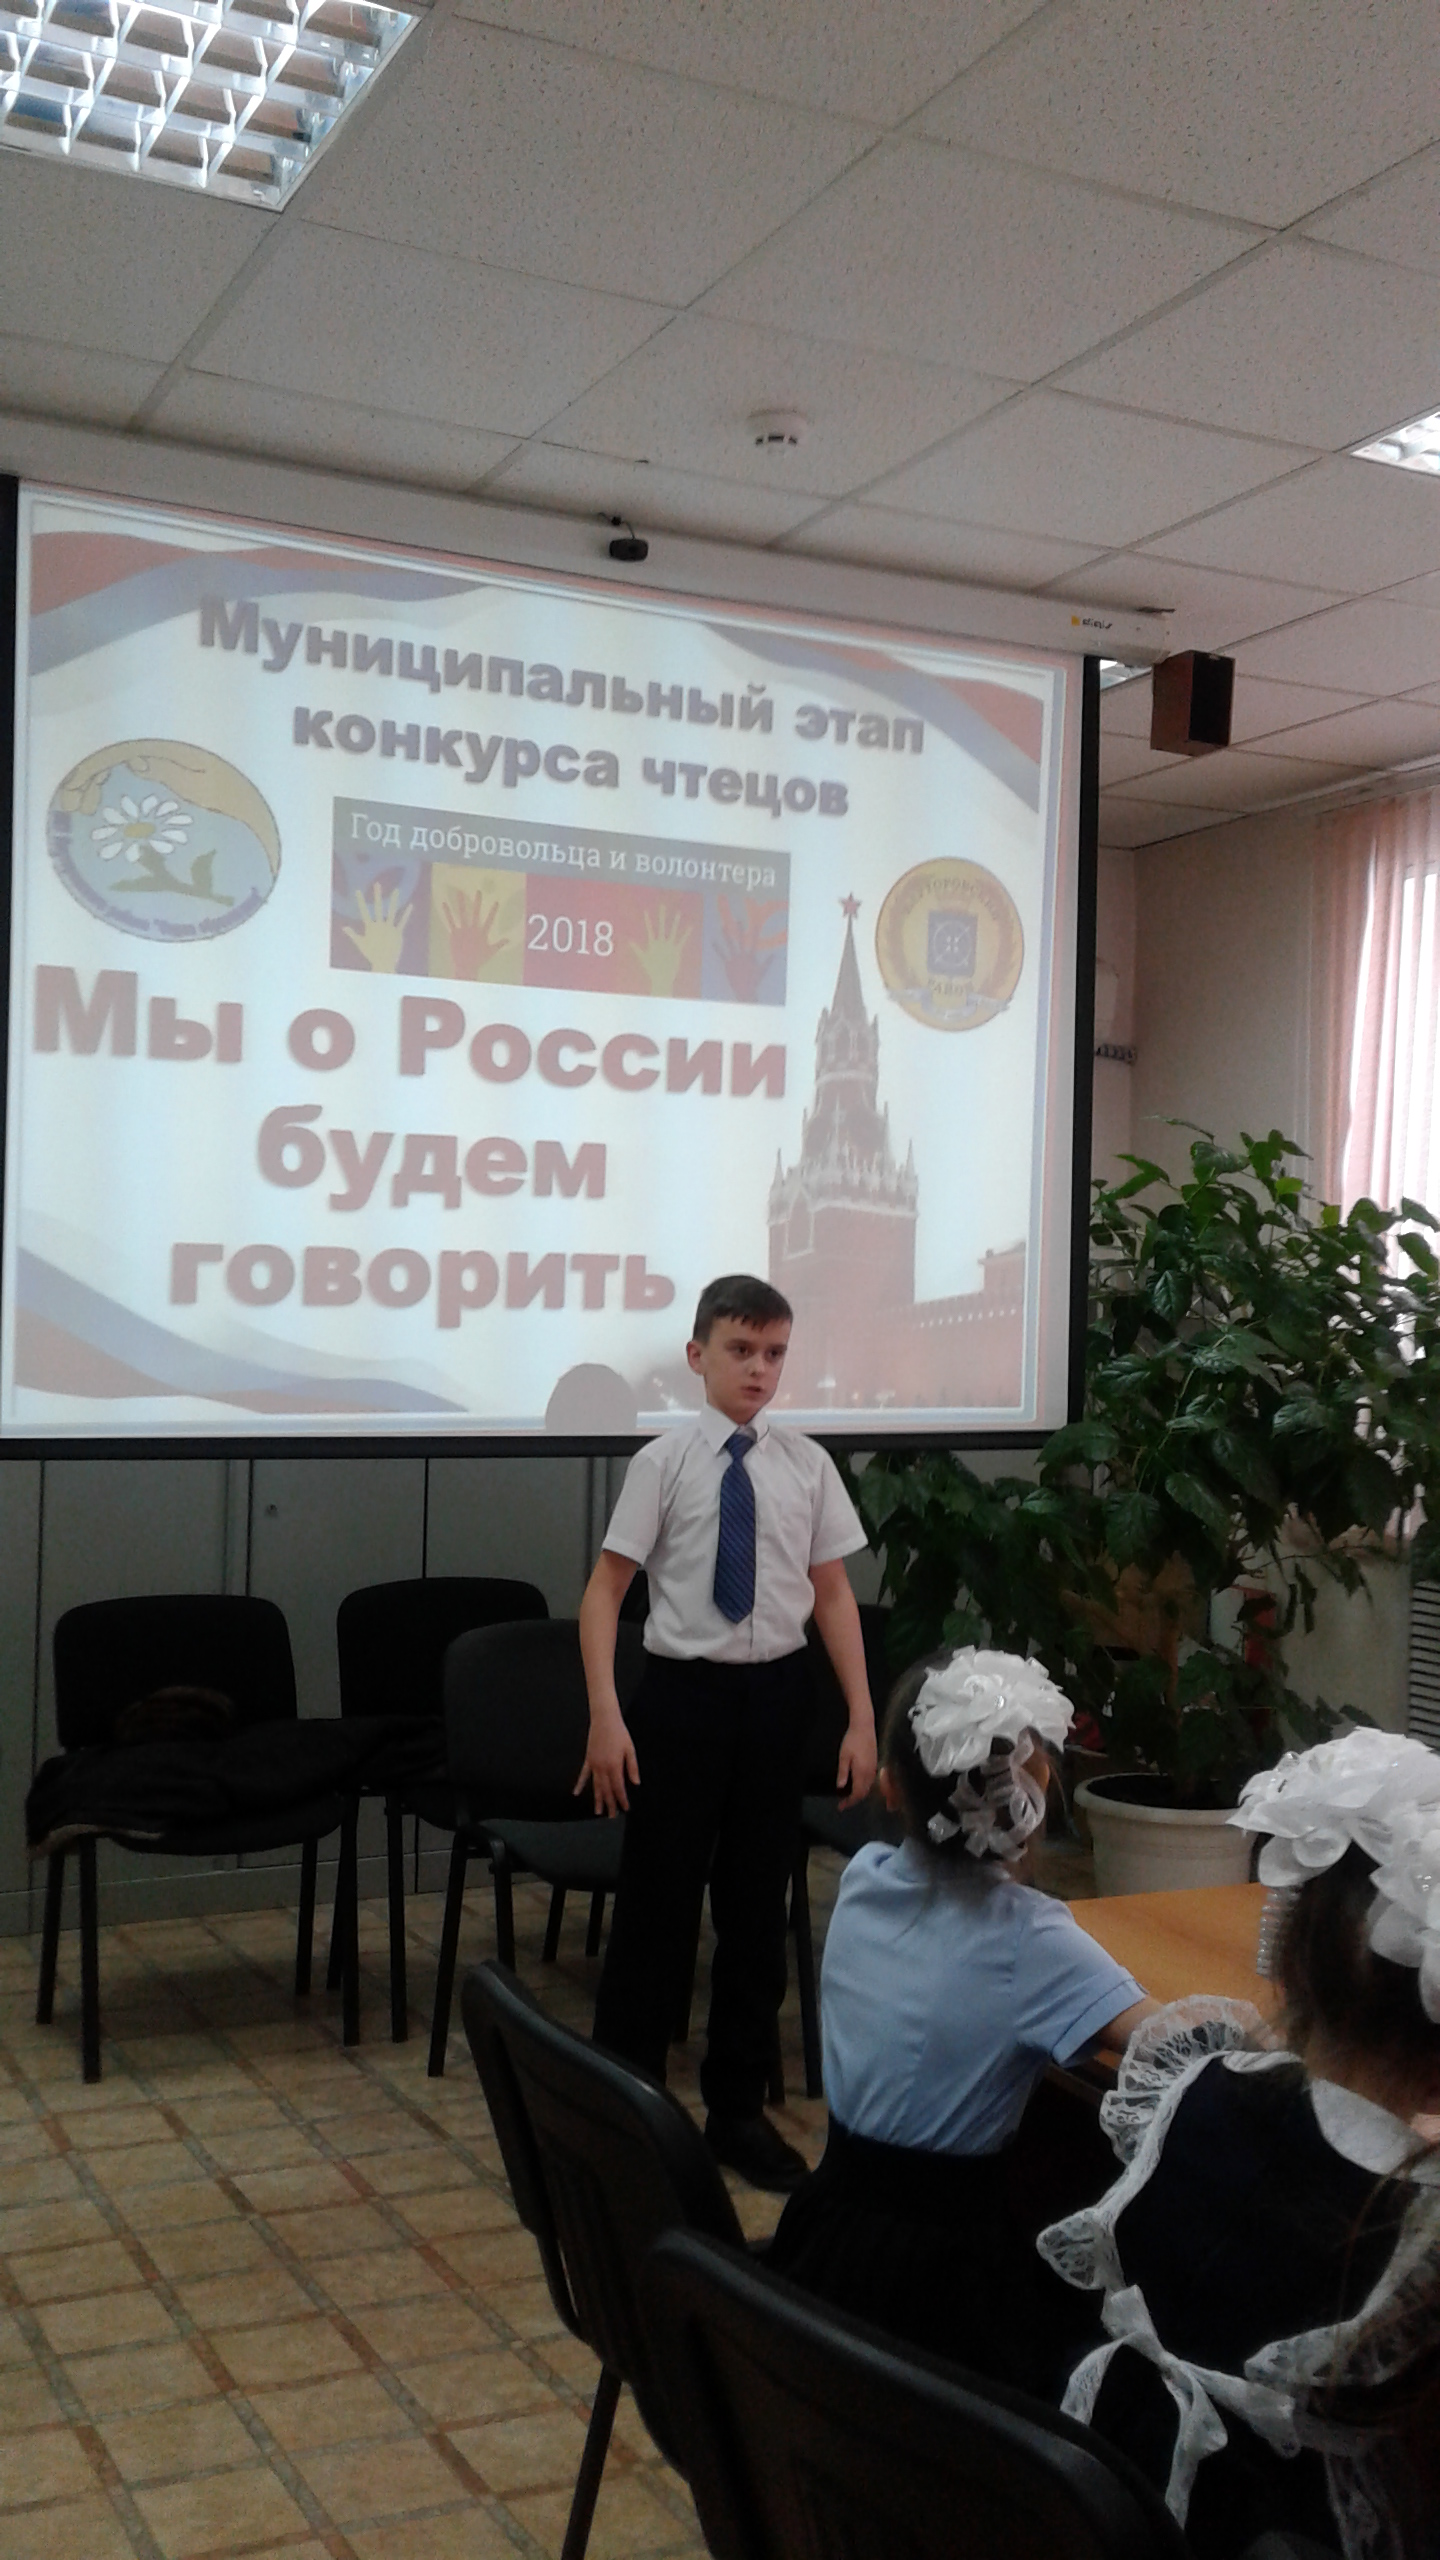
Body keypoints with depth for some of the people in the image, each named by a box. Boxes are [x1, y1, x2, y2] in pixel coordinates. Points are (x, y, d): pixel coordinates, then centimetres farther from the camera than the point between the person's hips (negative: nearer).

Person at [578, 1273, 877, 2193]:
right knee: (657, 1902, 5)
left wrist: (862, 1718, 2)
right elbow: (605, 1589, -6)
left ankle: (740, 2108, 29)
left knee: (758, 1906, 13)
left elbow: (833, 1592, 5)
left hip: (776, 1693, 3)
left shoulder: (806, 1464, 0)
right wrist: (605, 1717, -13)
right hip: (685, 1691, -3)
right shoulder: (665, 1461, -8)